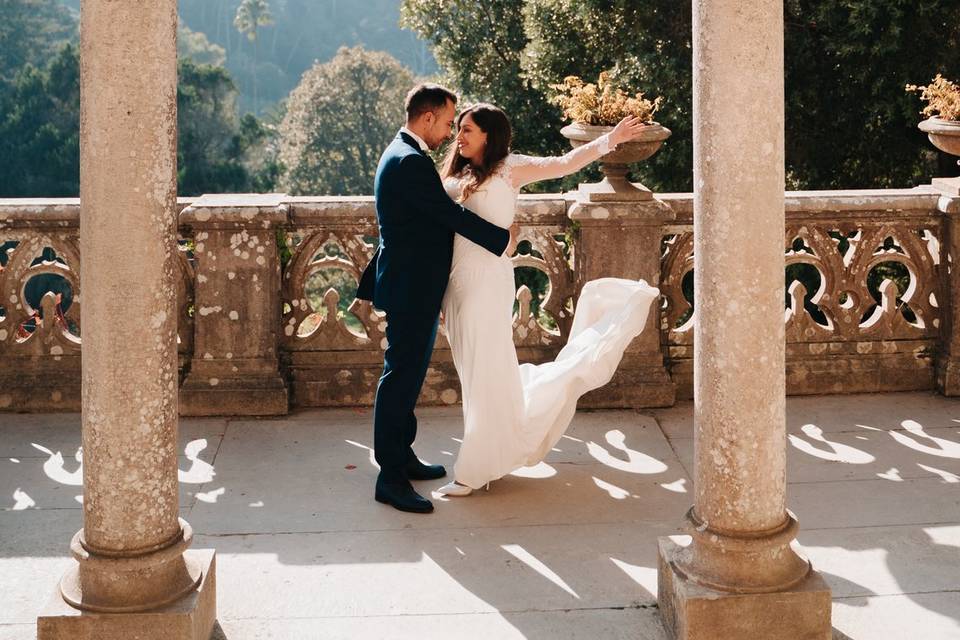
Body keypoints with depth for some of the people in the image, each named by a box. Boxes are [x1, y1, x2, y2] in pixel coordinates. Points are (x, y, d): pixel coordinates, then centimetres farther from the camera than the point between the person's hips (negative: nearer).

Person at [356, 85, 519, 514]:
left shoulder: (403, 155, 15)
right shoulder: (410, 162, -20)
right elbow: (452, 216, -20)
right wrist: (503, 238, -10)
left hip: (413, 288, 11)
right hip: (411, 289, -11)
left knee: (407, 375, 17)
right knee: (401, 377, -7)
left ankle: (402, 457, 28)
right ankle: (390, 478, -3)